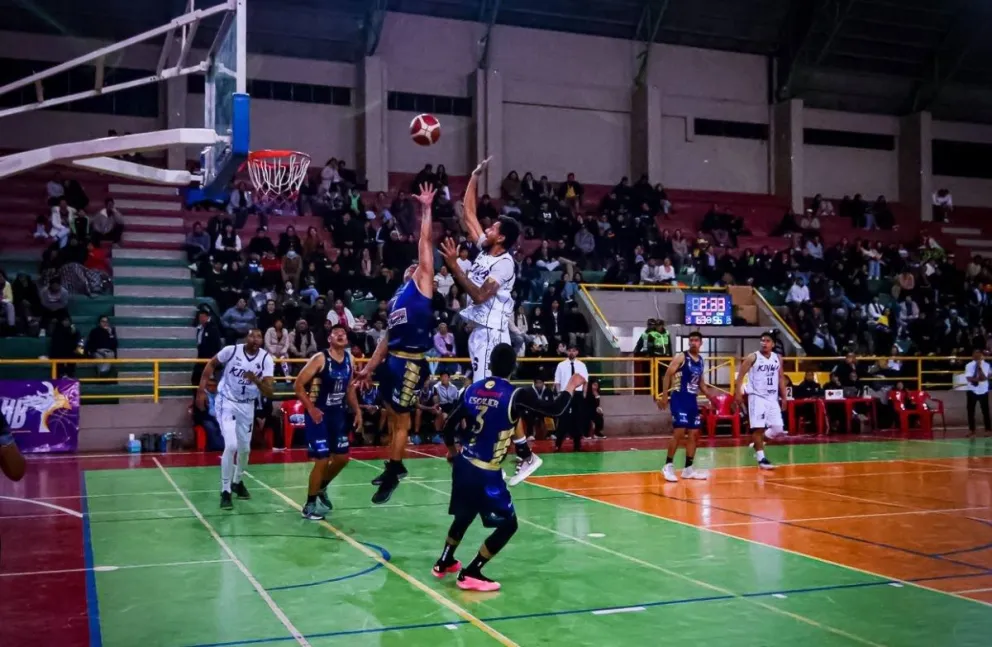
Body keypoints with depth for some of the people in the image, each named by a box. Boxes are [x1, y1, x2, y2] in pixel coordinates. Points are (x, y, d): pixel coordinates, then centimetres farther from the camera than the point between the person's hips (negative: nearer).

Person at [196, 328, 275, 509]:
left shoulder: (266, 359, -15)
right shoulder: (231, 350, -20)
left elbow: (269, 393, -19)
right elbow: (211, 364, 0)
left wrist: (256, 380, -37)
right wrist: (201, 390, -3)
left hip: (247, 406, 4)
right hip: (227, 402, -3)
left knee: (245, 448, 14)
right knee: (231, 445, -19)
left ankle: (237, 482, 41)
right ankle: (225, 492, -6)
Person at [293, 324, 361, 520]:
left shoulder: (349, 360, 4)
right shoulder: (320, 358, -16)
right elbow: (298, 385, -16)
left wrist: (357, 411, 8)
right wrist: (311, 408, -21)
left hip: (338, 413, 7)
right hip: (318, 413, -7)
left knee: (342, 457, 12)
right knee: (322, 460, -8)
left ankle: (321, 489, 36)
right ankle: (309, 505, 7)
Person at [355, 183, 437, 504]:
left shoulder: (422, 285, 0)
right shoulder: (396, 298, 19)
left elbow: (425, 244, -5)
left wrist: (426, 209, -2)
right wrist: (370, 367, 18)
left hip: (411, 363, -8)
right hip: (392, 360, 8)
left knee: (401, 419, 0)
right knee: (390, 415, 17)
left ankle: (392, 476, 9)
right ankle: (395, 466, 32)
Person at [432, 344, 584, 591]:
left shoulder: (472, 390, 3)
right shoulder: (516, 395, -13)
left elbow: (449, 426, 9)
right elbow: (554, 410, -12)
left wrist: (452, 450, 28)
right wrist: (571, 385, 5)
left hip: (463, 464, 7)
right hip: (486, 472, -7)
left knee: (464, 516, 28)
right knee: (507, 524, 6)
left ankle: (444, 563, 41)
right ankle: (471, 574, 4)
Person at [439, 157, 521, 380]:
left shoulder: (504, 263, -14)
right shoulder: (486, 249, 10)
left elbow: (480, 296, -23)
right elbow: (468, 214, 15)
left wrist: (454, 266, -24)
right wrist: (475, 176, 12)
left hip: (491, 333, -9)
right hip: (479, 330, 9)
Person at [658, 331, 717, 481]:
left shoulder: (701, 361, 14)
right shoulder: (681, 357, -7)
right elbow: (668, 375, -10)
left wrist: (710, 395, 6)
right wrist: (664, 396, -17)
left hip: (693, 400, 7)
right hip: (680, 399, -7)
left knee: (694, 434, 7)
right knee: (679, 432, -12)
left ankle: (688, 469, 13)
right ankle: (668, 466, -2)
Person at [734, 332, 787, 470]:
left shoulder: (777, 358, 8)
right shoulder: (752, 358, -7)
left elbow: (781, 378, 16)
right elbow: (740, 375, -6)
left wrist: (784, 397, 12)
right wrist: (738, 393, -15)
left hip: (772, 398, 5)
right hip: (757, 397, -5)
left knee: (778, 429, 1)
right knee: (758, 428, -8)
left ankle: (757, 443, 23)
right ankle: (761, 458, -3)